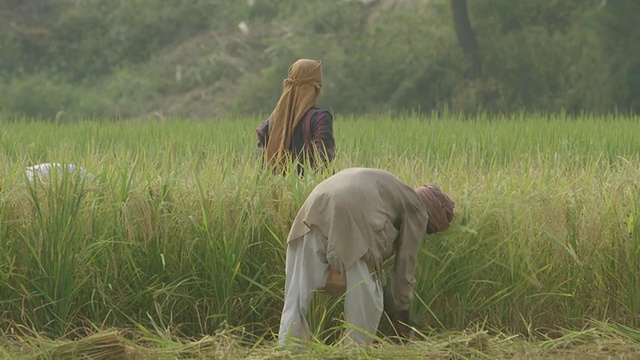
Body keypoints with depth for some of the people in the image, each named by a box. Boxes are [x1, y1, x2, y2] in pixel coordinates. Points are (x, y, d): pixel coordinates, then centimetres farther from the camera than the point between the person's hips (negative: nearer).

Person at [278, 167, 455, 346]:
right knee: (366, 301, 5)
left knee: (297, 295, 7)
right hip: (351, 215, -7)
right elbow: (405, 265, 17)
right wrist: (403, 313, 26)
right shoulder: (416, 210, 19)